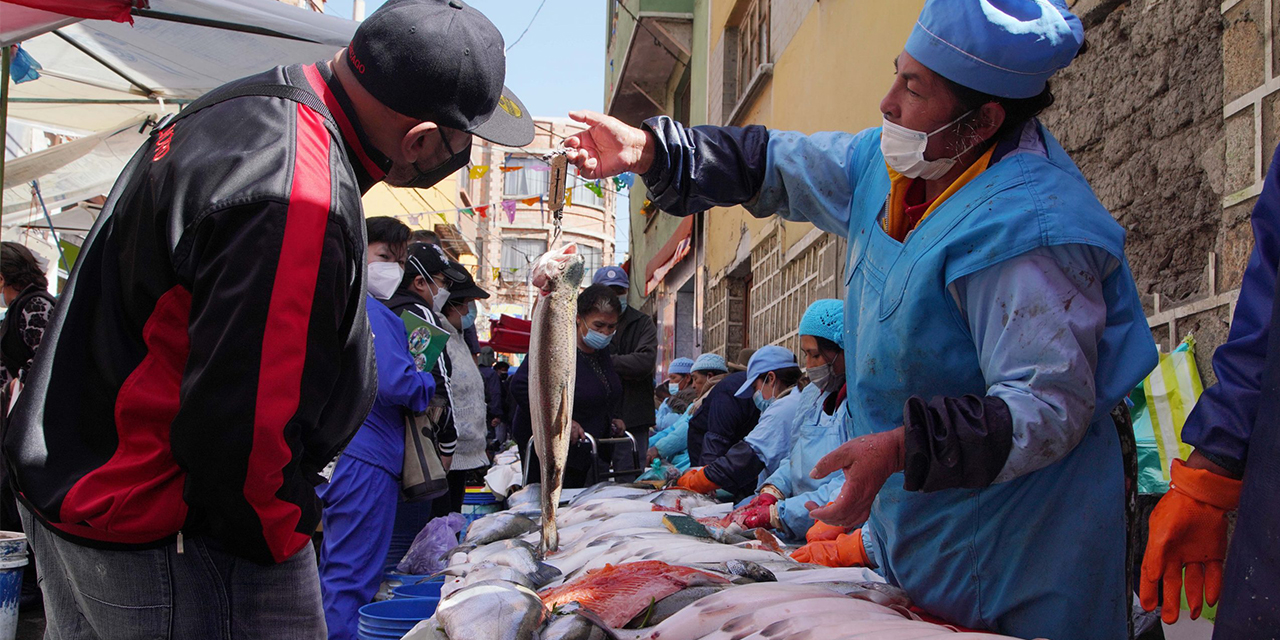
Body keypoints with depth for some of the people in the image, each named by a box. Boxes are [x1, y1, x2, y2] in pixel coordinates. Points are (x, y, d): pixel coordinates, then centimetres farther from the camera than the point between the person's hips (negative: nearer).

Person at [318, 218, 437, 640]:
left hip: (334, 456, 10)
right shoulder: (372, 312, -14)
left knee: (334, 571, 18)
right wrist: (433, 386, -5)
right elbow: (395, 383, -24)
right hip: (367, 461, -10)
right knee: (353, 578, -5)